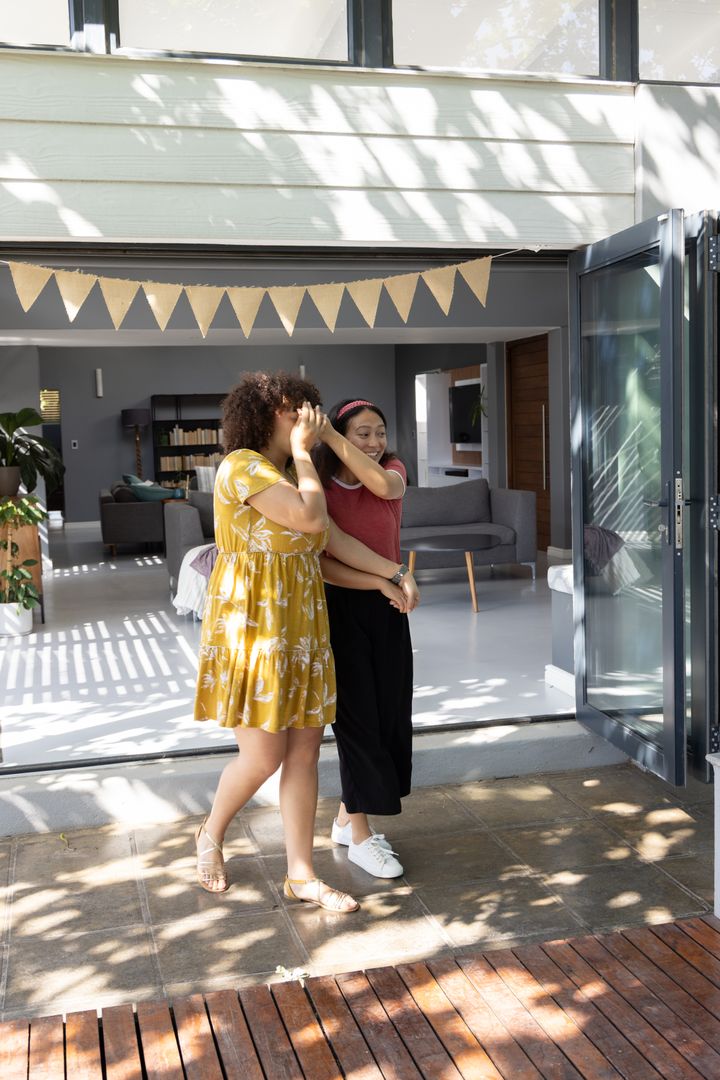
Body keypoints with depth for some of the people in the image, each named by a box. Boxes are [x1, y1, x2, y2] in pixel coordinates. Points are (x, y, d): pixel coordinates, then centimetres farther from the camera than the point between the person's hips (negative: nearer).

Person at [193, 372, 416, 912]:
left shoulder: (290, 475, 16)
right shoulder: (243, 465, -12)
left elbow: (336, 540, 13)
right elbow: (311, 517, -21)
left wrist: (395, 573, 9)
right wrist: (302, 451, -10)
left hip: (300, 628, 8)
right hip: (254, 625, -8)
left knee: (304, 752, 7)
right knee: (263, 756, -2)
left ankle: (301, 875, 17)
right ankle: (212, 834, 27)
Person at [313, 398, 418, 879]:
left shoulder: (394, 468, 2)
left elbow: (384, 485, -24)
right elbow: (323, 564, -19)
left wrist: (326, 433, -28)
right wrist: (388, 581, -26)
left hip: (387, 609, 5)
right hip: (341, 609, -5)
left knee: (390, 713, 10)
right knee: (358, 717, 0)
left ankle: (348, 816, 29)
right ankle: (359, 834, 15)